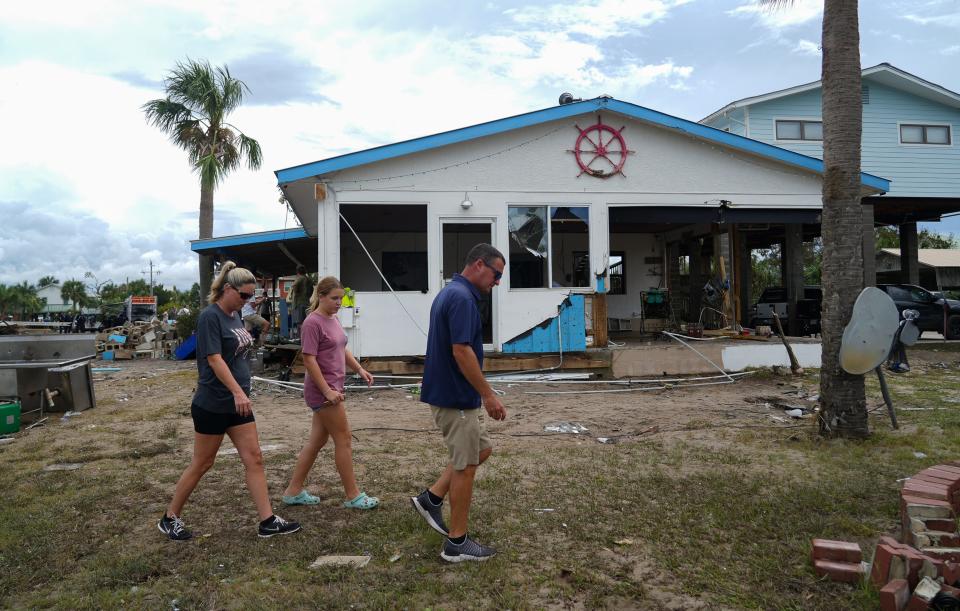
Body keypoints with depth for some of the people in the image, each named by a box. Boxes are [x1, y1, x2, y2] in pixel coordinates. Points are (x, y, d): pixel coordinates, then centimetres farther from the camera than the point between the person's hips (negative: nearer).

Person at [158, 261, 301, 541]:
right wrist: (238, 392, -32)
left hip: (237, 403, 8)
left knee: (254, 459, 4)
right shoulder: (210, 316, -15)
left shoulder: (234, 316, 10)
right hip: (212, 405, -8)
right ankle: (169, 519, 23)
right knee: (202, 464, 5)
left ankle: (268, 522, 8)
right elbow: (214, 359, -23)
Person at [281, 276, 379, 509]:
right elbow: (309, 360, -19)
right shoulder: (312, 323, -15)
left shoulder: (333, 319, 12)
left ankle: (294, 491, 22)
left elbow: (342, 350, 22)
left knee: (317, 440, 13)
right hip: (323, 390, -9)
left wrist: (360, 370, 9)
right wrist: (327, 391, -21)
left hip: (332, 388, 9)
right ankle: (353, 496, 8)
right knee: (343, 439, -2)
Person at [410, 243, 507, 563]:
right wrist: (489, 395, -19)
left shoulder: (449, 293, 12)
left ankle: (431, 498, 20)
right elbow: (462, 351, -26)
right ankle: (457, 542, 11)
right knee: (465, 466, 1)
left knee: (481, 449, 21)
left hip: (449, 393, 10)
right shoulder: (462, 298, -21)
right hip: (456, 397, -10)